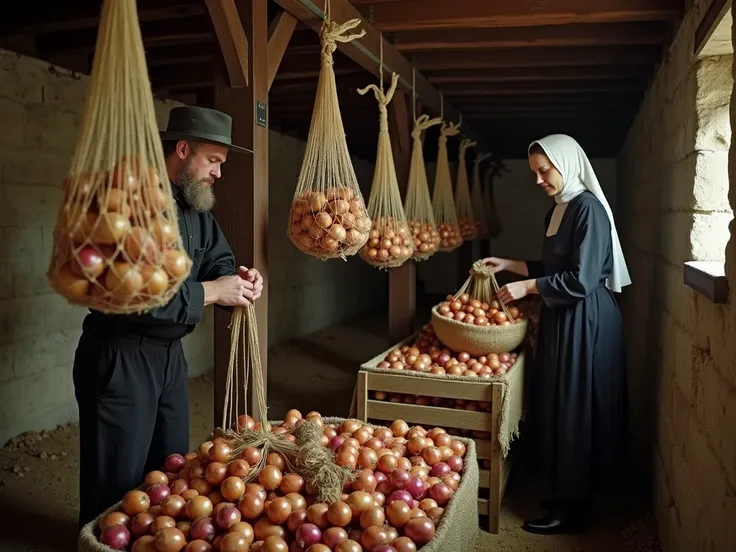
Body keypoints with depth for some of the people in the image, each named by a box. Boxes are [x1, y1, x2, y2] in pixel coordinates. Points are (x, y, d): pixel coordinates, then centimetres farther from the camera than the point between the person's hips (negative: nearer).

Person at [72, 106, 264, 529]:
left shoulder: (196, 207, 8)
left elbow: (218, 261, 15)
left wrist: (237, 279, -10)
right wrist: (209, 292, -25)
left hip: (169, 353, 9)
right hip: (120, 357, -9)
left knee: (172, 472, 21)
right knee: (118, 485, 4)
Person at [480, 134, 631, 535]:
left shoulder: (589, 209, -16)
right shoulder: (558, 211, 12)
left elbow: (582, 279, -21)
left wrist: (527, 287, -18)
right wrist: (510, 264, 13)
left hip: (586, 321, -9)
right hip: (562, 318, 9)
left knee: (576, 409, -1)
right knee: (559, 406, 14)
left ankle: (572, 508, 12)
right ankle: (568, 492, 29)